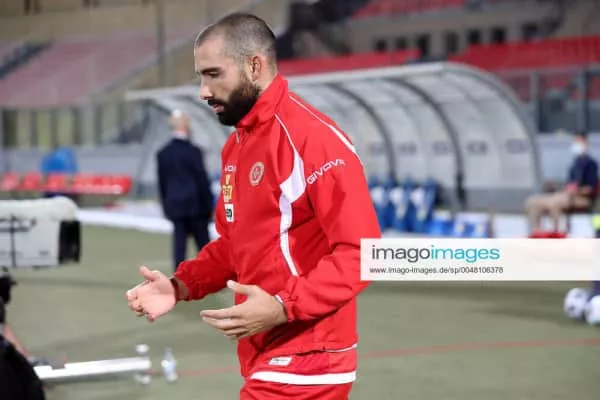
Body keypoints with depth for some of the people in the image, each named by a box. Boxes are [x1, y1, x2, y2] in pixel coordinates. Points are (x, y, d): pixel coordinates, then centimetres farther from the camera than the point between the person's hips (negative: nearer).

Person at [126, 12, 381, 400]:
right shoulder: (237, 144, 13)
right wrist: (182, 285, 4)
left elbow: (359, 253, -20)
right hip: (267, 360, 8)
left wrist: (282, 308, -29)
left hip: (301, 366, -8)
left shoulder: (314, 138, -16)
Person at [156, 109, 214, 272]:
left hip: (174, 206, 4)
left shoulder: (162, 154, 4)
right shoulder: (193, 152, -11)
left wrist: (167, 206, 16)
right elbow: (202, 179, -9)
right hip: (195, 204, -4)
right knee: (203, 244, 5)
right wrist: (208, 205, -1)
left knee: (179, 245, 3)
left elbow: (162, 182, 9)